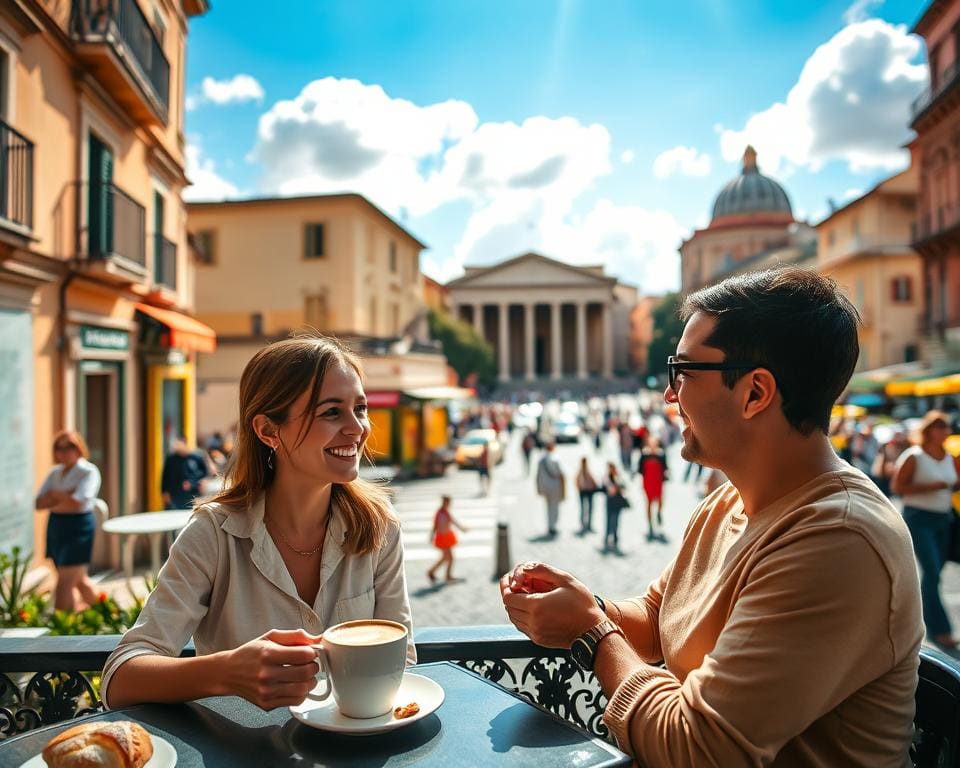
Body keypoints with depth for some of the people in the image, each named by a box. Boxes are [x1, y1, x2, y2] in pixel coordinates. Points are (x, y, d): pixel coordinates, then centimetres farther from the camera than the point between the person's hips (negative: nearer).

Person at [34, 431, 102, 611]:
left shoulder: (89, 471, -9)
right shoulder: (55, 473, 10)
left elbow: (76, 503, -21)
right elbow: (39, 503, 3)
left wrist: (54, 495, -5)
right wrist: (63, 497, -13)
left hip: (78, 526, -7)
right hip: (56, 527, 7)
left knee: (66, 581, -7)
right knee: (78, 579, 16)